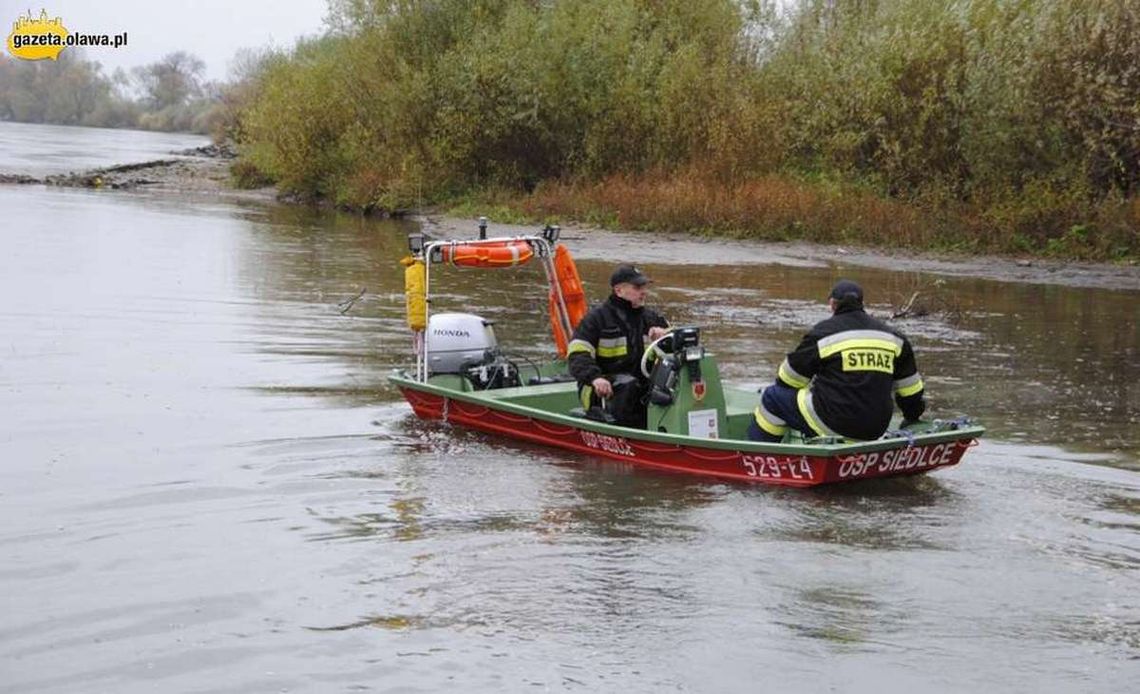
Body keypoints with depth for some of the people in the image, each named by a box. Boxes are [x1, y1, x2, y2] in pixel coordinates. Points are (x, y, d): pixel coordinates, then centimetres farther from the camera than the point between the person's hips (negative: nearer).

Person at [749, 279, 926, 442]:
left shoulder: (823, 332, -4)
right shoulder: (893, 337, 10)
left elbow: (789, 379, 6)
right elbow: (909, 386, 19)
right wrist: (913, 417, 37)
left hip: (833, 427, -6)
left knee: (773, 397, 9)